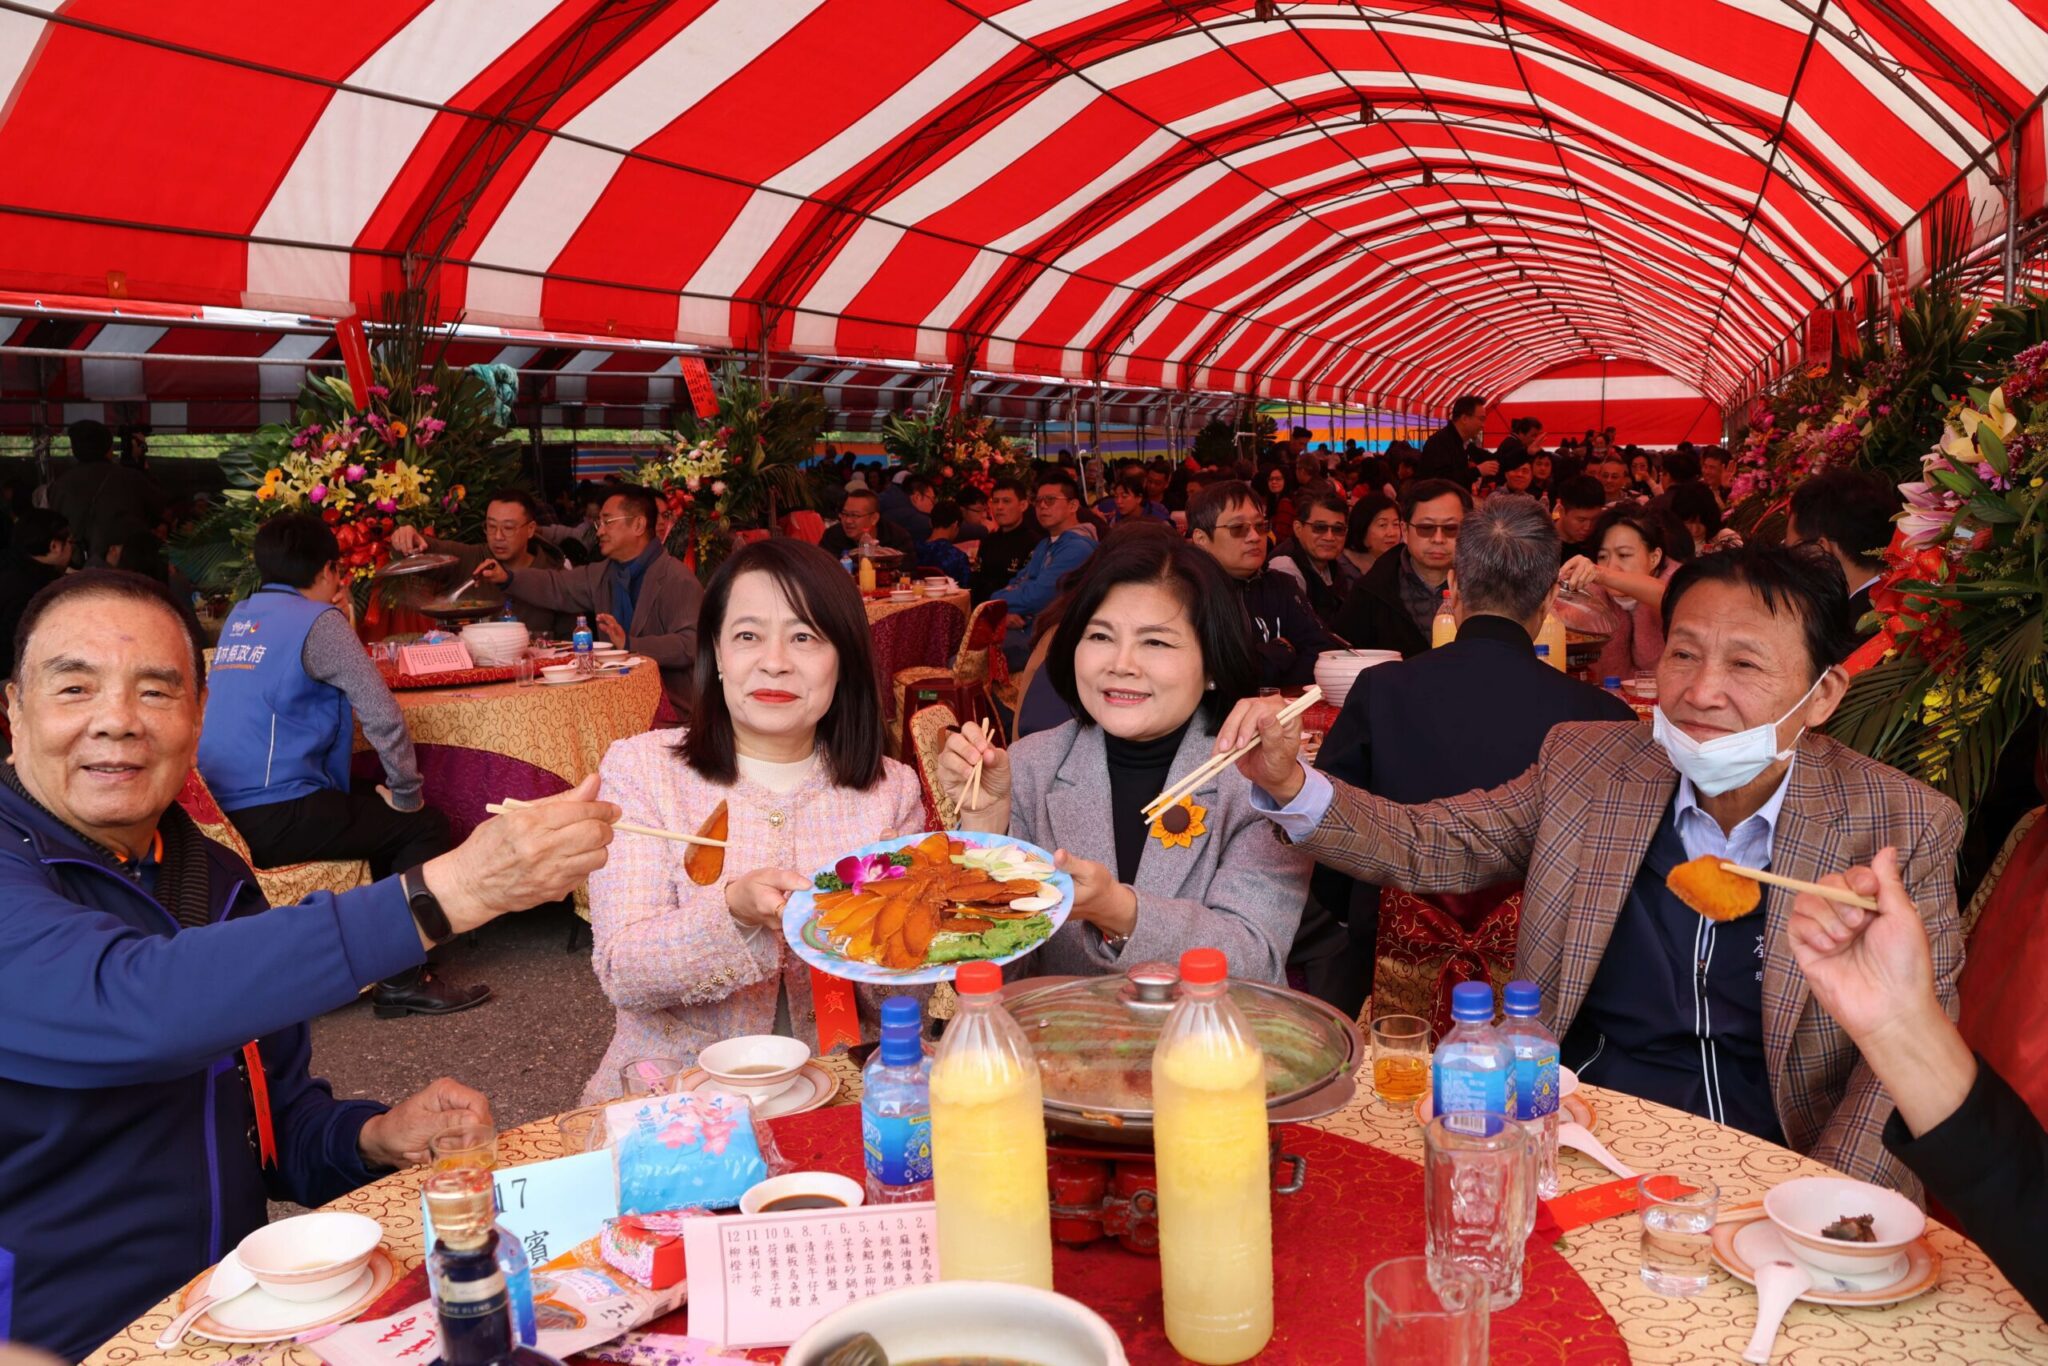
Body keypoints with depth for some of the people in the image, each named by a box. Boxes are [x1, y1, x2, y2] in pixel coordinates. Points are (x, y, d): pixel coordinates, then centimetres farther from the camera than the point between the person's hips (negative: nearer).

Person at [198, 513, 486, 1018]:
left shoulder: (239, 616, 14)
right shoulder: (317, 620, -10)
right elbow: (382, 712, -17)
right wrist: (407, 792, -7)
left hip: (225, 811, 9)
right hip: (273, 819, -9)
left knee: (376, 805, 24)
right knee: (424, 824, -1)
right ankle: (401, 980, 0)